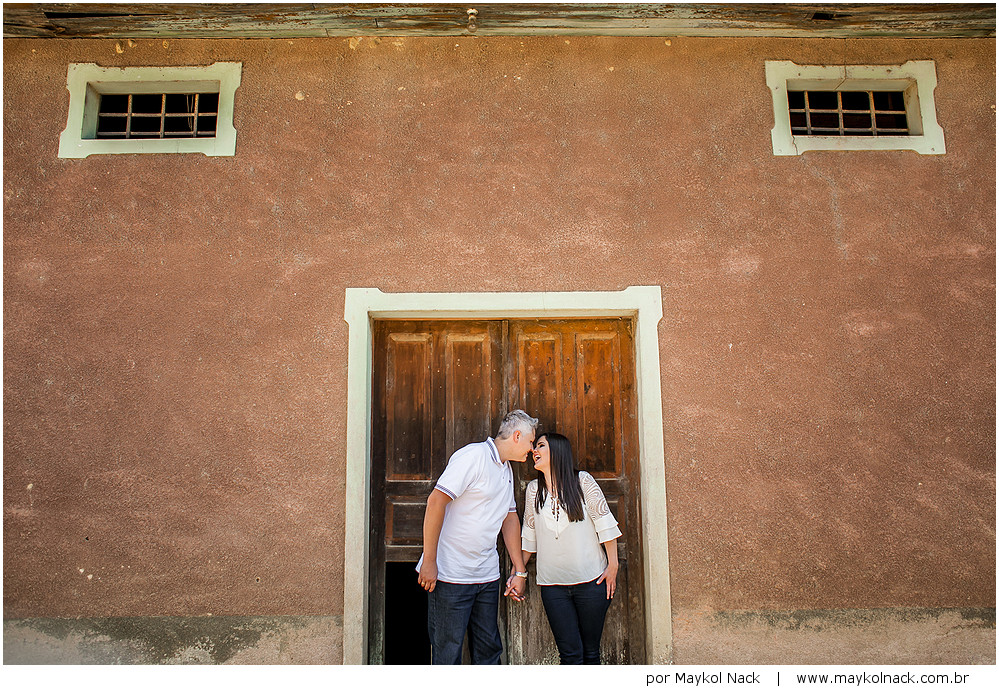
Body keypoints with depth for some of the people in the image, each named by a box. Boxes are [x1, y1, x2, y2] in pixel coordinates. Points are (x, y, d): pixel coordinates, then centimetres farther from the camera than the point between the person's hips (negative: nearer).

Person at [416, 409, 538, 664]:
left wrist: (519, 571, 17)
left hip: (487, 576, 8)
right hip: (451, 576, -8)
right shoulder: (474, 456, -14)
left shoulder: (506, 469, 15)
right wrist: (429, 562, -20)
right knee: (448, 654, 1)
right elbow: (436, 501, -20)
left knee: (489, 650, 12)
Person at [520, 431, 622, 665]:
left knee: (591, 651, 6)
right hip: (552, 584, 2)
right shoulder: (533, 489, 7)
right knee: (570, 653, -1)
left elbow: (605, 523, 0)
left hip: (591, 581, -2)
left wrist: (613, 566, -2)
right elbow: (529, 534, 15)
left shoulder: (582, 481, -2)